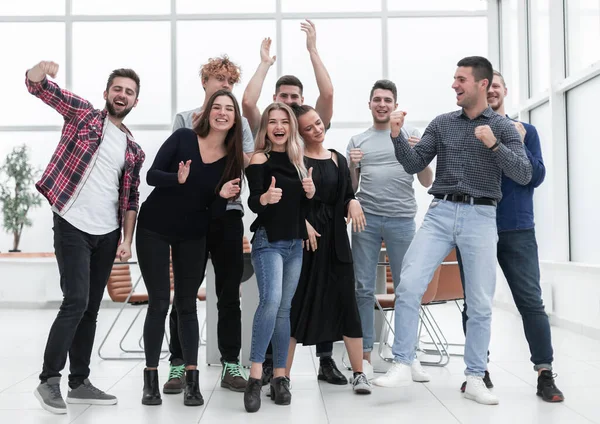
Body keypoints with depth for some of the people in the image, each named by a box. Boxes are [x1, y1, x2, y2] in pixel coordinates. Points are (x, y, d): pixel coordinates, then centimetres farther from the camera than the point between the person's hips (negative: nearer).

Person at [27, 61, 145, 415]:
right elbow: (36, 85, -5)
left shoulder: (133, 150, 13)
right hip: (73, 226, -5)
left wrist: (127, 240, 5)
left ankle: (79, 382, 20)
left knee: (91, 308, 10)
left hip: (108, 234, 5)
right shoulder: (83, 113, 2)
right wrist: (44, 67, -28)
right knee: (76, 301, -13)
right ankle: (49, 380, 1)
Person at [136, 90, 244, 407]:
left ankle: (192, 381, 7)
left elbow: (215, 212, -4)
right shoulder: (183, 138, -12)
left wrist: (223, 195, -25)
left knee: (187, 304, 4)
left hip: (192, 236, 2)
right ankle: (150, 380, 8)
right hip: (154, 229, -2)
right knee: (159, 303, -1)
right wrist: (178, 179, -33)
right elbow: (152, 175, -15)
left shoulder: (232, 159, -6)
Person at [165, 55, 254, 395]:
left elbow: (250, 162, 2)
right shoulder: (185, 119, 8)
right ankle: (179, 364, 9)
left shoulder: (239, 122, 12)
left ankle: (231, 365, 12)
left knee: (230, 294, 5)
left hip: (228, 213, 2)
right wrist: (196, 134, -9)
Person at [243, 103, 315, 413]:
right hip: (268, 241, -6)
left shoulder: (296, 160, 12)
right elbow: (251, 203, -16)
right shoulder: (259, 159, -5)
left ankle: (279, 377, 13)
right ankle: (255, 376, -19)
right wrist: (264, 198, -38)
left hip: (295, 243, 6)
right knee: (270, 301, -24)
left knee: (284, 309, 7)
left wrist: (310, 193, -4)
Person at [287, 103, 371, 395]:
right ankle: (283, 375, 10)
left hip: (335, 238, 3)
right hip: (303, 237, -3)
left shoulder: (338, 160, 12)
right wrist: (302, 221, -19)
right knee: (297, 302, 1)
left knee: (346, 302, 0)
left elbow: (347, 197, 15)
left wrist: (353, 203, -6)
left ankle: (358, 374, 7)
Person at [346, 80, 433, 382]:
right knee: (364, 289, 1)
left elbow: (427, 182, 7)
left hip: (402, 220, -1)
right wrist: (352, 166, -4)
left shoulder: (410, 135, 9)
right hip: (366, 220, 2)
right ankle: (365, 355, 8)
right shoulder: (357, 141, 14)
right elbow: (351, 188, 15)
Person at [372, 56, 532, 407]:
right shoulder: (442, 123, 11)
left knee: (481, 303, 3)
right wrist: (397, 136, -8)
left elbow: (524, 175, -4)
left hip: (481, 217, -1)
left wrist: (494, 145, -17)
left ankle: (475, 378, 16)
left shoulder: (503, 127, 4)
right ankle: (402, 365, -2)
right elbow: (414, 164, 7)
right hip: (440, 213, 2)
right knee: (409, 285, -12)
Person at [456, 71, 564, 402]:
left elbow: (536, 177, 3)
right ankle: (479, 370, 15)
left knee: (531, 301, -4)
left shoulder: (525, 131, 10)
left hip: (517, 230, 0)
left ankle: (545, 376, 1)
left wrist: (518, 145, -10)